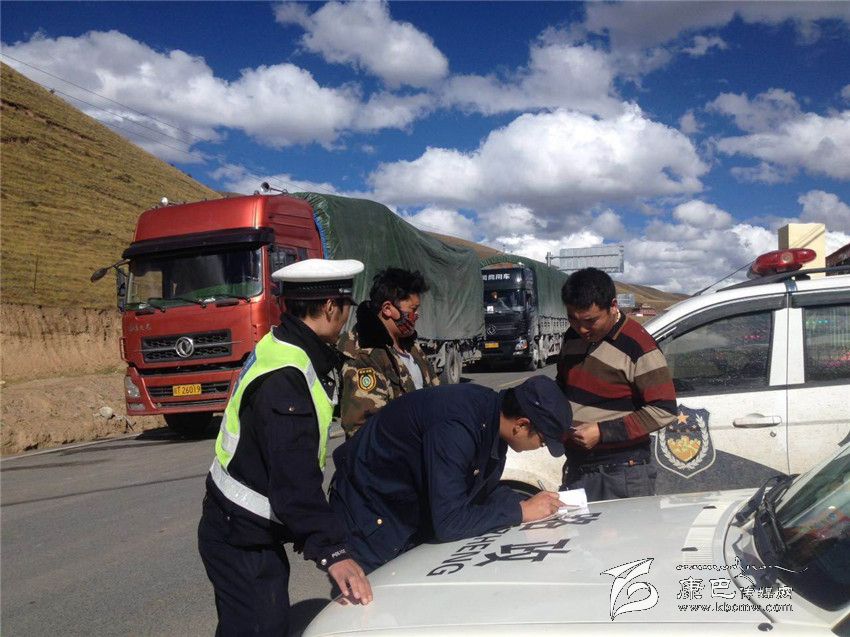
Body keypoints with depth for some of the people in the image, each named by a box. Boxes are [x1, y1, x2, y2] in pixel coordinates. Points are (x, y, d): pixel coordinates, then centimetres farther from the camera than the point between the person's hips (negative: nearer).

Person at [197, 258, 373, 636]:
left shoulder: (280, 348, 5)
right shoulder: (285, 377, -26)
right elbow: (295, 477, -32)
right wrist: (331, 552, -34)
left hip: (250, 533, 10)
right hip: (241, 541, -10)